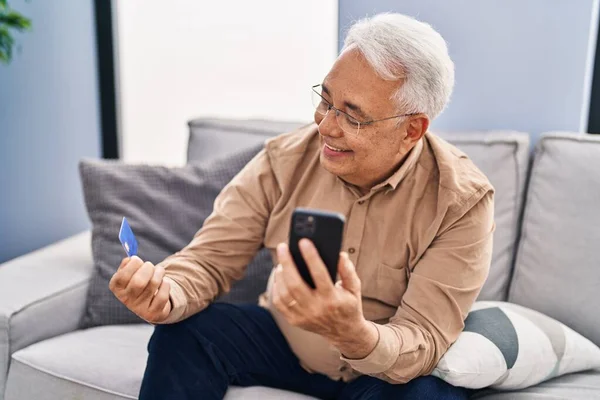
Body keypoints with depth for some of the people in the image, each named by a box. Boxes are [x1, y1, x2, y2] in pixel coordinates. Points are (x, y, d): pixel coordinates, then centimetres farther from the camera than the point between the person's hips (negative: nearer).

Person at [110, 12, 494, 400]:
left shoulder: (461, 201, -22)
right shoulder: (285, 160, -13)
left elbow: (424, 344, -25)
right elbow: (210, 258, -11)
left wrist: (354, 334, -48)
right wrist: (166, 297, -35)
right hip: (286, 342, 2)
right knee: (184, 332, -21)